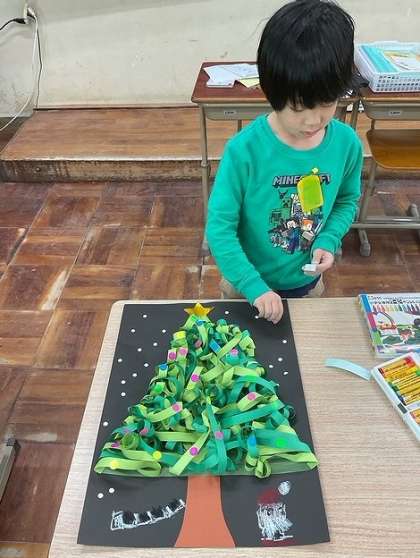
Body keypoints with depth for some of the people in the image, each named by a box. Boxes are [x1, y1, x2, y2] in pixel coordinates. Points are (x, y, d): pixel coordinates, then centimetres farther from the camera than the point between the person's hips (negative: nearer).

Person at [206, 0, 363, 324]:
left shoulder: (347, 143, -14)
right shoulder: (245, 150, -26)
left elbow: (347, 200, 3)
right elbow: (220, 227, -22)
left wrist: (328, 241, -15)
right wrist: (254, 287, -27)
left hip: (307, 282, 3)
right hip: (248, 283, -3)